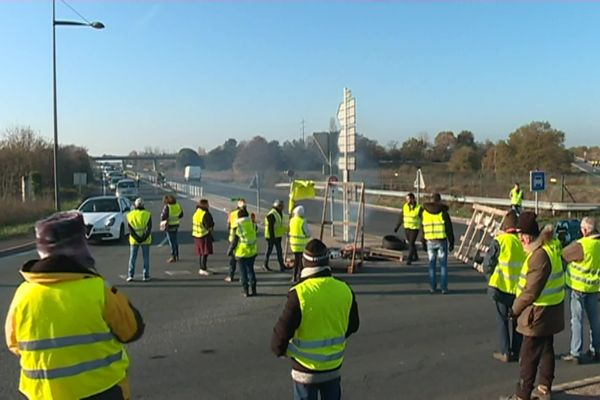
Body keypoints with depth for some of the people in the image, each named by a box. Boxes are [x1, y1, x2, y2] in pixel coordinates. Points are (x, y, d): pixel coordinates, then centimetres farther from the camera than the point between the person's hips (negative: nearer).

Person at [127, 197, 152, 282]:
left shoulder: (130, 215, 0)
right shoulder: (147, 214, -5)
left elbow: (130, 230, -6)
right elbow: (149, 228, -11)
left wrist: (137, 238, -8)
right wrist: (144, 238, -10)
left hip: (134, 240, 1)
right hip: (145, 240, -1)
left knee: (132, 258, 10)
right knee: (146, 258, 7)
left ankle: (130, 275, 6)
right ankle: (146, 276, 7)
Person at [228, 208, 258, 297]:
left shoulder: (237, 226, -9)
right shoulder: (252, 224, 1)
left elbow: (234, 241, -10)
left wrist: (230, 250, 1)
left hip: (241, 252, -4)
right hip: (252, 251, 4)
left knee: (243, 271, 6)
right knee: (250, 270, 15)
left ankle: (246, 291, 6)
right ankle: (253, 290, 13)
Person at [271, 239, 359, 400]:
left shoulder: (299, 293, -25)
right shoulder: (345, 290, -10)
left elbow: (283, 330, -19)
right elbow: (353, 325, 5)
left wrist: (279, 349, 3)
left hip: (306, 368, -4)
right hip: (334, 364, 4)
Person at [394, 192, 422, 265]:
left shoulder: (419, 208, -15)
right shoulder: (405, 206, -3)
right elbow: (401, 217, 4)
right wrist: (397, 227, 2)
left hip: (415, 228, -5)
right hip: (406, 228, 5)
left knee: (411, 243, -13)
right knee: (410, 243, 17)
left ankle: (409, 260, -8)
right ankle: (415, 256, 36)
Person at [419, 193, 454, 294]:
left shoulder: (424, 212, 3)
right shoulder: (443, 212, -7)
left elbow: (422, 228, 8)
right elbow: (449, 229, -6)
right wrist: (451, 243, 2)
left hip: (430, 241, 2)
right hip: (442, 241, -2)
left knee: (432, 264, 11)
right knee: (443, 264, 7)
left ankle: (432, 287, 12)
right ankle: (444, 288, 6)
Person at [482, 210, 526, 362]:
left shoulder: (499, 241, -13)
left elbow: (488, 264, -9)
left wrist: (491, 280, 8)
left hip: (502, 287, -3)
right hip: (520, 288, 3)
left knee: (502, 320, 10)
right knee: (517, 320, 17)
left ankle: (505, 353, 10)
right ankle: (516, 352, 23)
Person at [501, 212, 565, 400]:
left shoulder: (540, 255, -27)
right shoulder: (551, 247, 2)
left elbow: (531, 291, -25)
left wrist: (516, 309, -14)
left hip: (539, 313, -10)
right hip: (550, 312, 10)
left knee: (528, 357, 1)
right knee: (546, 349, 20)